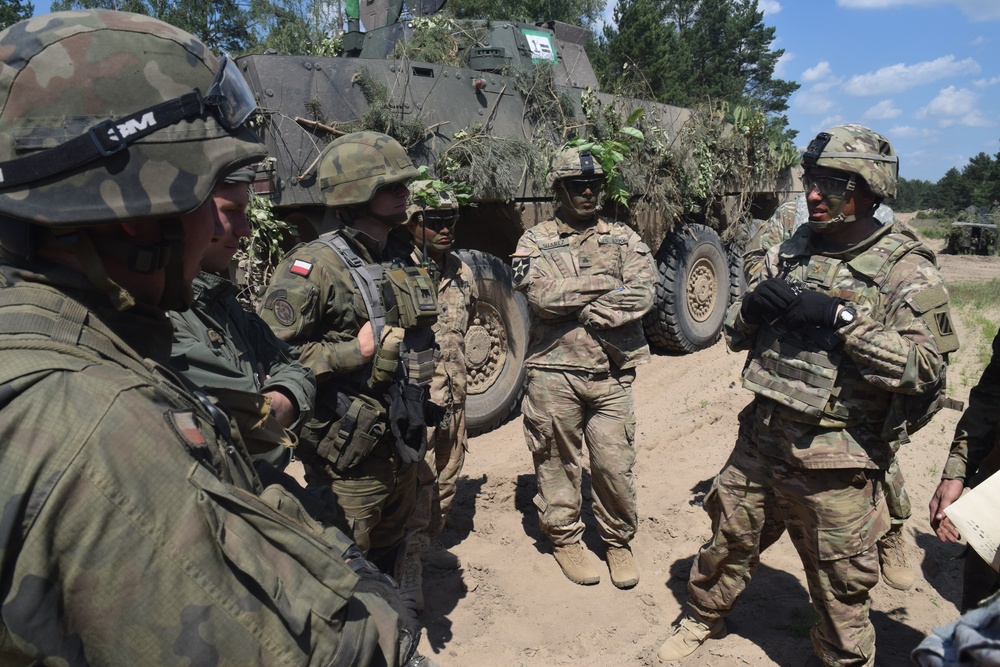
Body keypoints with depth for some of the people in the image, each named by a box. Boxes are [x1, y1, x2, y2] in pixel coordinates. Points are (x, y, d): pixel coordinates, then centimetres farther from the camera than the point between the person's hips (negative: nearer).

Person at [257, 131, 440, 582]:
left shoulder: (402, 257, 8)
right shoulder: (314, 266, -18)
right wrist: (355, 352, -24)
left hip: (402, 441, 8)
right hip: (350, 449, -8)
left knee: (392, 545, 25)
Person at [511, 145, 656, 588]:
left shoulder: (622, 237, 10)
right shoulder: (535, 241, 3)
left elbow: (643, 292, -6)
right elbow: (545, 295, -15)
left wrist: (586, 312, -17)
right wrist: (610, 286, -9)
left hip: (611, 374, 2)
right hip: (553, 373, -1)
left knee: (616, 464, 6)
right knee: (558, 463, 11)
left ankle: (618, 541, 28)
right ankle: (564, 538, 31)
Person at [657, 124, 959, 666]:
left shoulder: (906, 270, -9)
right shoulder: (791, 251, 6)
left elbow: (925, 368, -20)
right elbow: (736, 335, 10)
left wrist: (841, 318, -25)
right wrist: (753, 307, -12)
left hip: (835, 460, -4)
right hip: (760, 438, 5)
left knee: (841, 588, 13)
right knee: (729, 540, 21)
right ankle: (701, 620, 45)